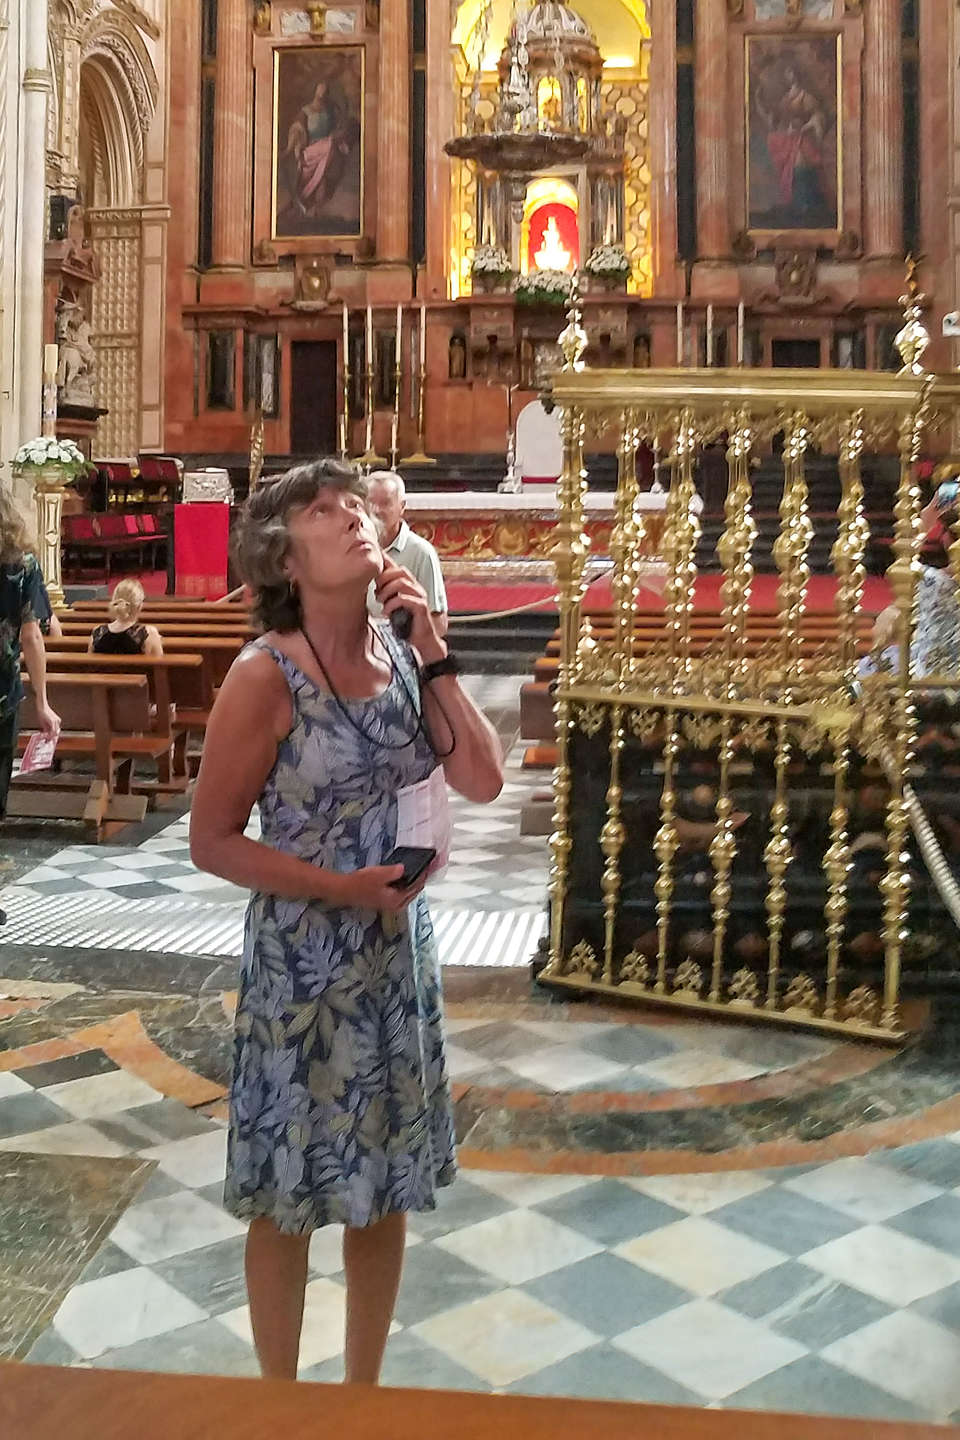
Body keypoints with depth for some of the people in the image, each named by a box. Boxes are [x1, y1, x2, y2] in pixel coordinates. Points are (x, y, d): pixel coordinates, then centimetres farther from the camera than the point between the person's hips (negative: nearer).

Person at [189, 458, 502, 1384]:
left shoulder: (401, 656, 0)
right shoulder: (267, 676, -17)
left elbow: (483, 781, -7)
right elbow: (212, 841, -13)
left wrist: (433, 656, -11)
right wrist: (340, 888, -20)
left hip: (398, 951, 6)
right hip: (302, 960, -5)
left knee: (384, 1184, 17)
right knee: (288, 1195, 10)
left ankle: (364, 1393, 38)